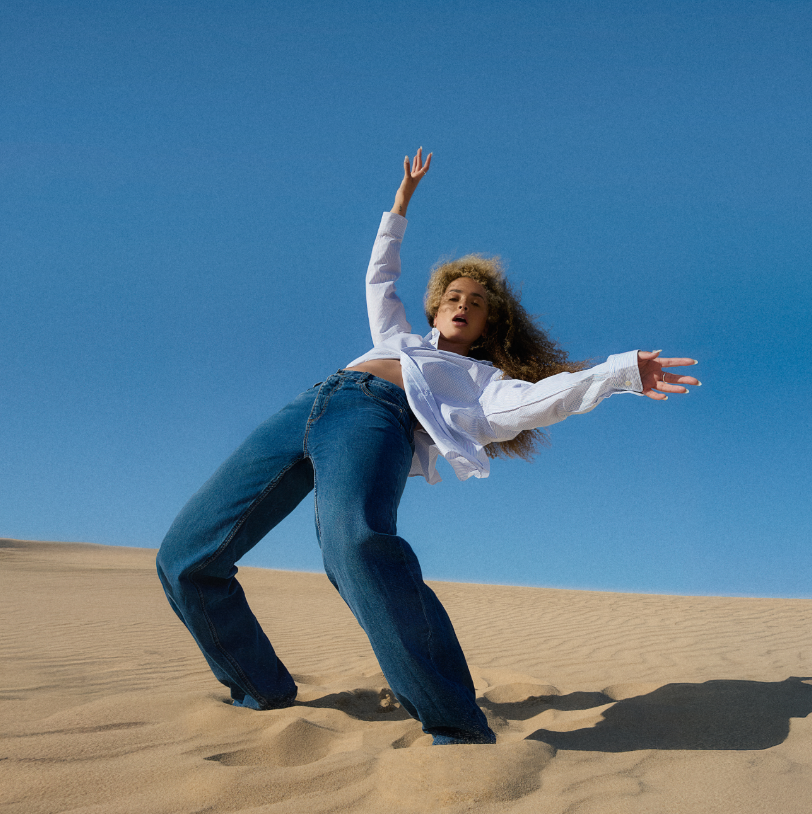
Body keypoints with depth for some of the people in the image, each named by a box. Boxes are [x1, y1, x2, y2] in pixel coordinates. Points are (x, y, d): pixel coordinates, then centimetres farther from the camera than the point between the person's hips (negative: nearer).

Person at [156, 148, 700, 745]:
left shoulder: (484, 378, 26)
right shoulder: (400, 340, 41)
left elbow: (539, 399, 7)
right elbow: (380, 278, 54)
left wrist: (623, 372, -5)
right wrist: (402, 201, 55)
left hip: (378, 417, -6)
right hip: (307, 407, 6)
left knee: (355, 541, -41)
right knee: (184, 561, -3)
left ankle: (458, 726, -30)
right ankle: (265, 695, 14)